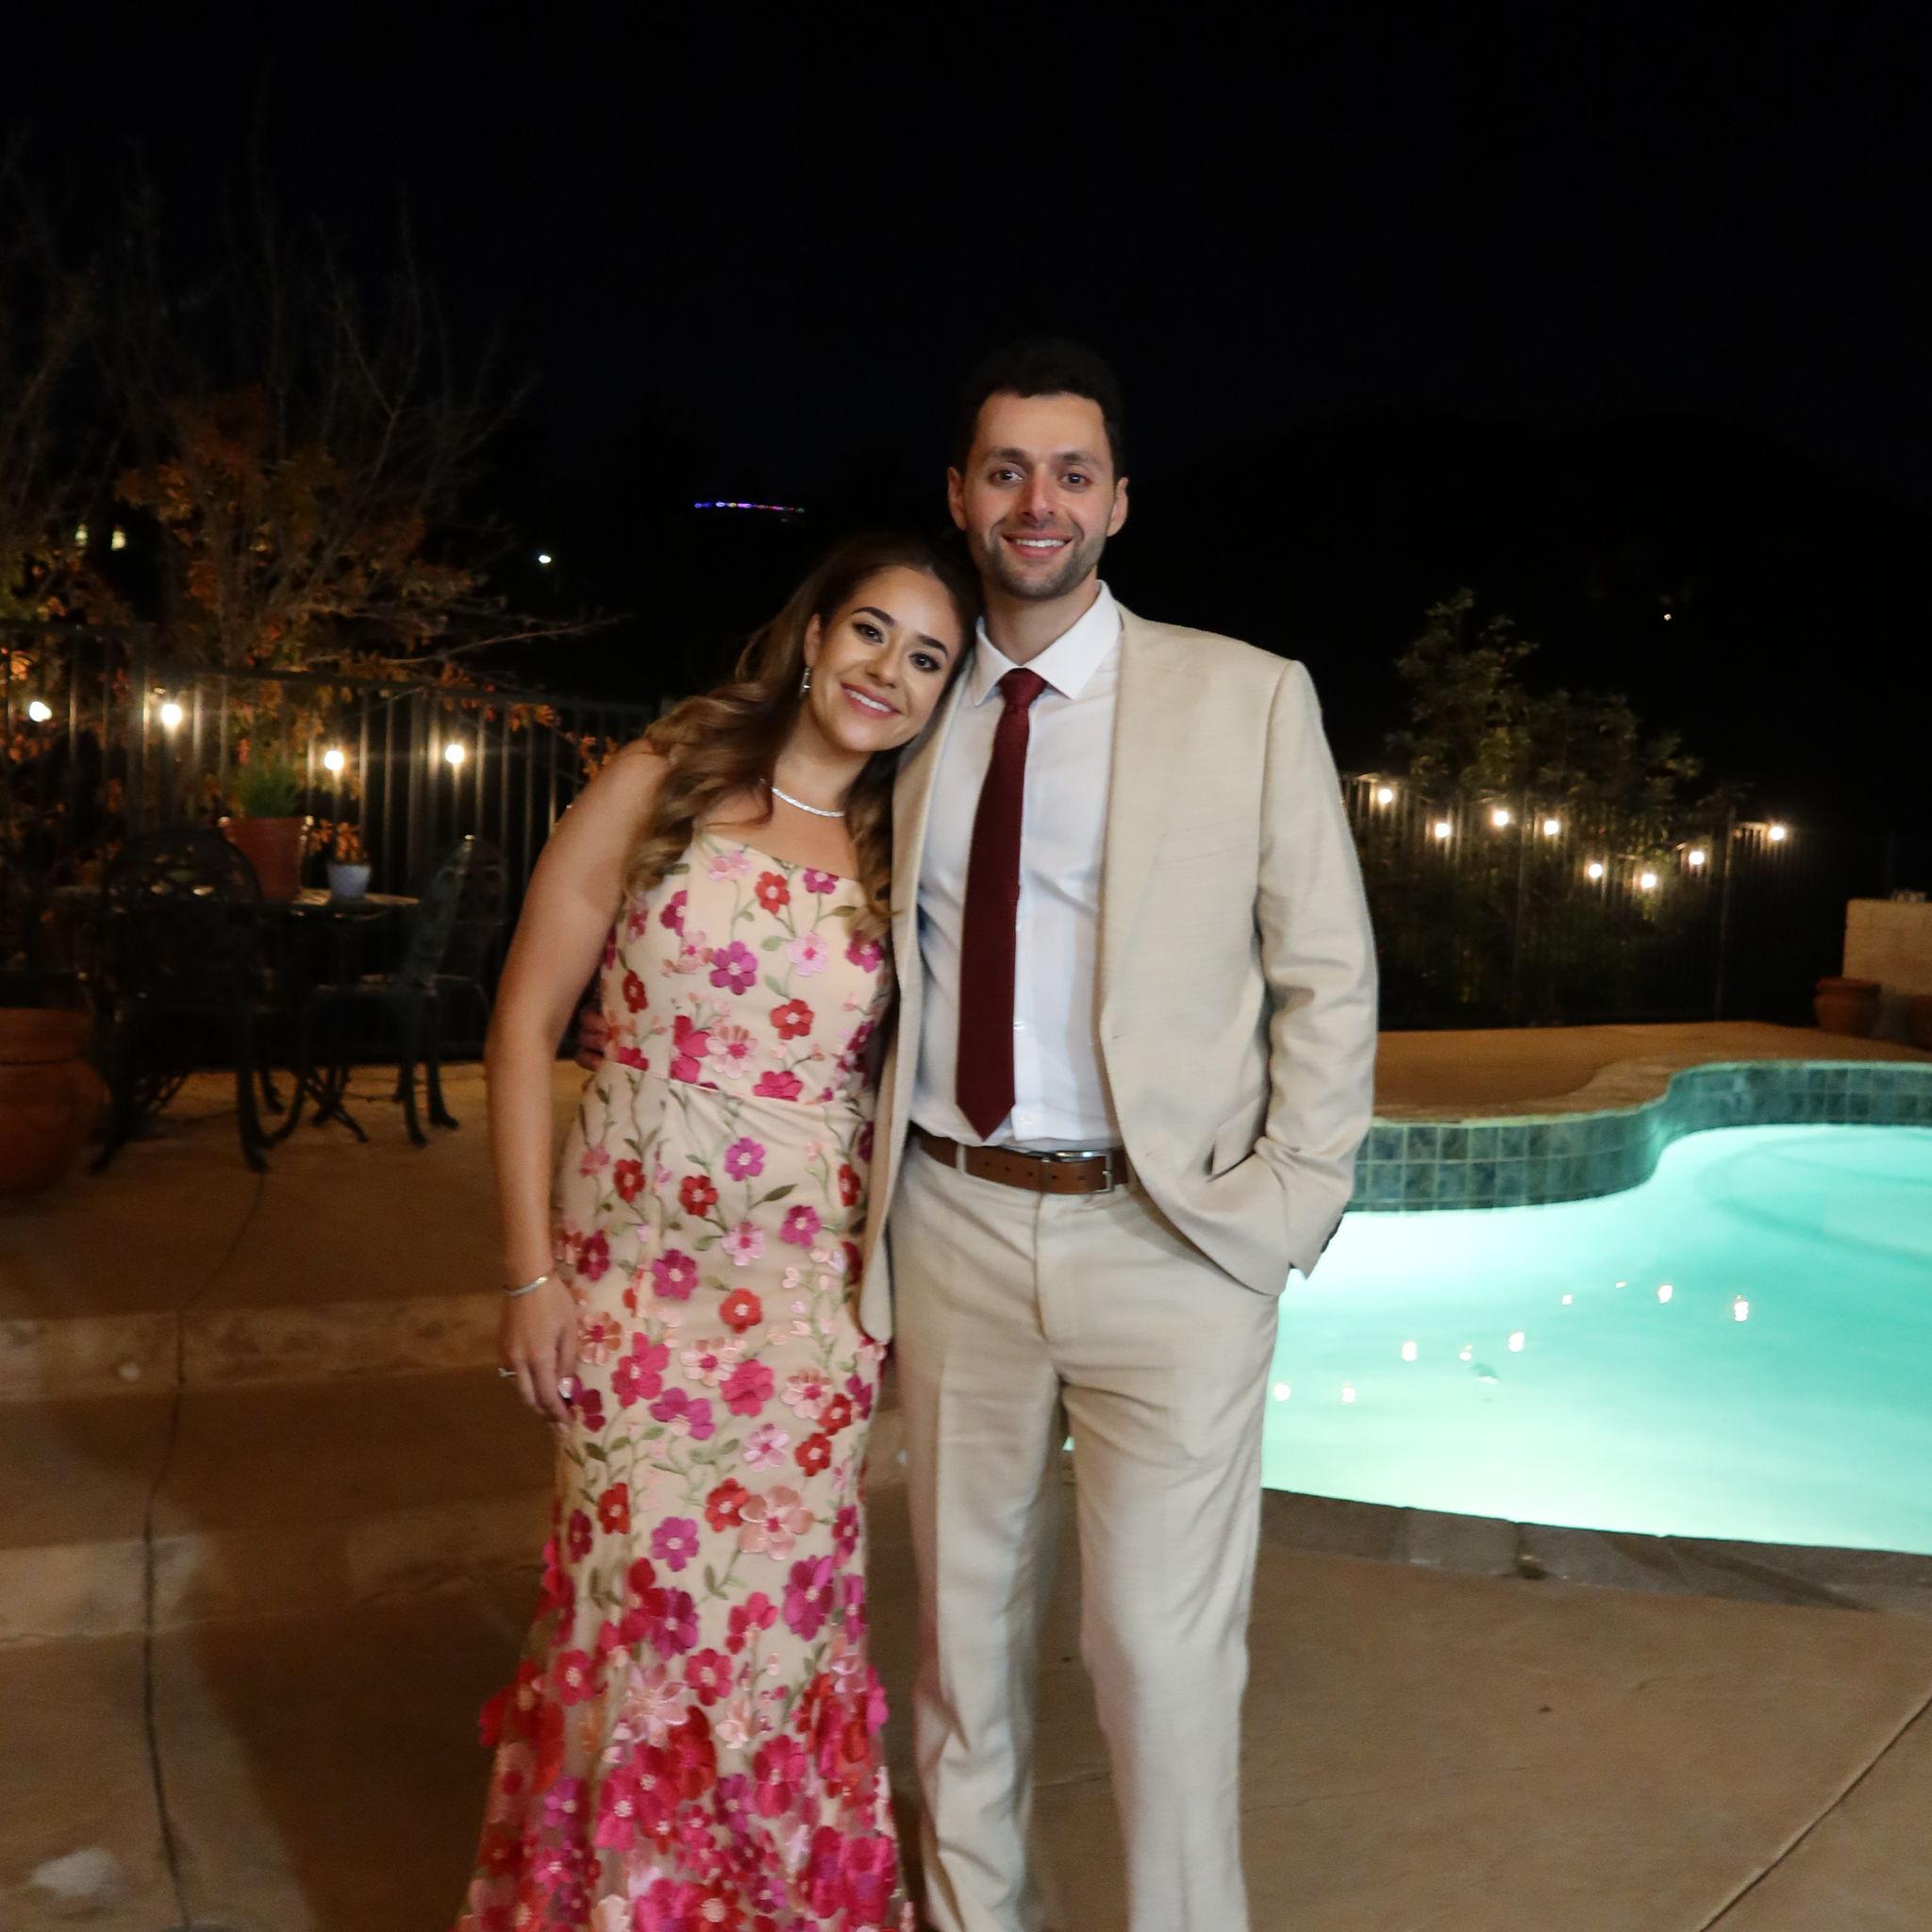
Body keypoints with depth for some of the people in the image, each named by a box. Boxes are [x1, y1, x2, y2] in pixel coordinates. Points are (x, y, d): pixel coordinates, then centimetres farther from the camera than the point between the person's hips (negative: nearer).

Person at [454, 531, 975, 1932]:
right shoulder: (660, 785, -3)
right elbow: (527, 1022, -3)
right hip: (637, 1270, -2)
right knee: (640, 1588, 3)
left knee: (781, 1595, 8)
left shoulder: (904, 856, 6)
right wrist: (532, 1268, -6)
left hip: (815, 1288, 2)